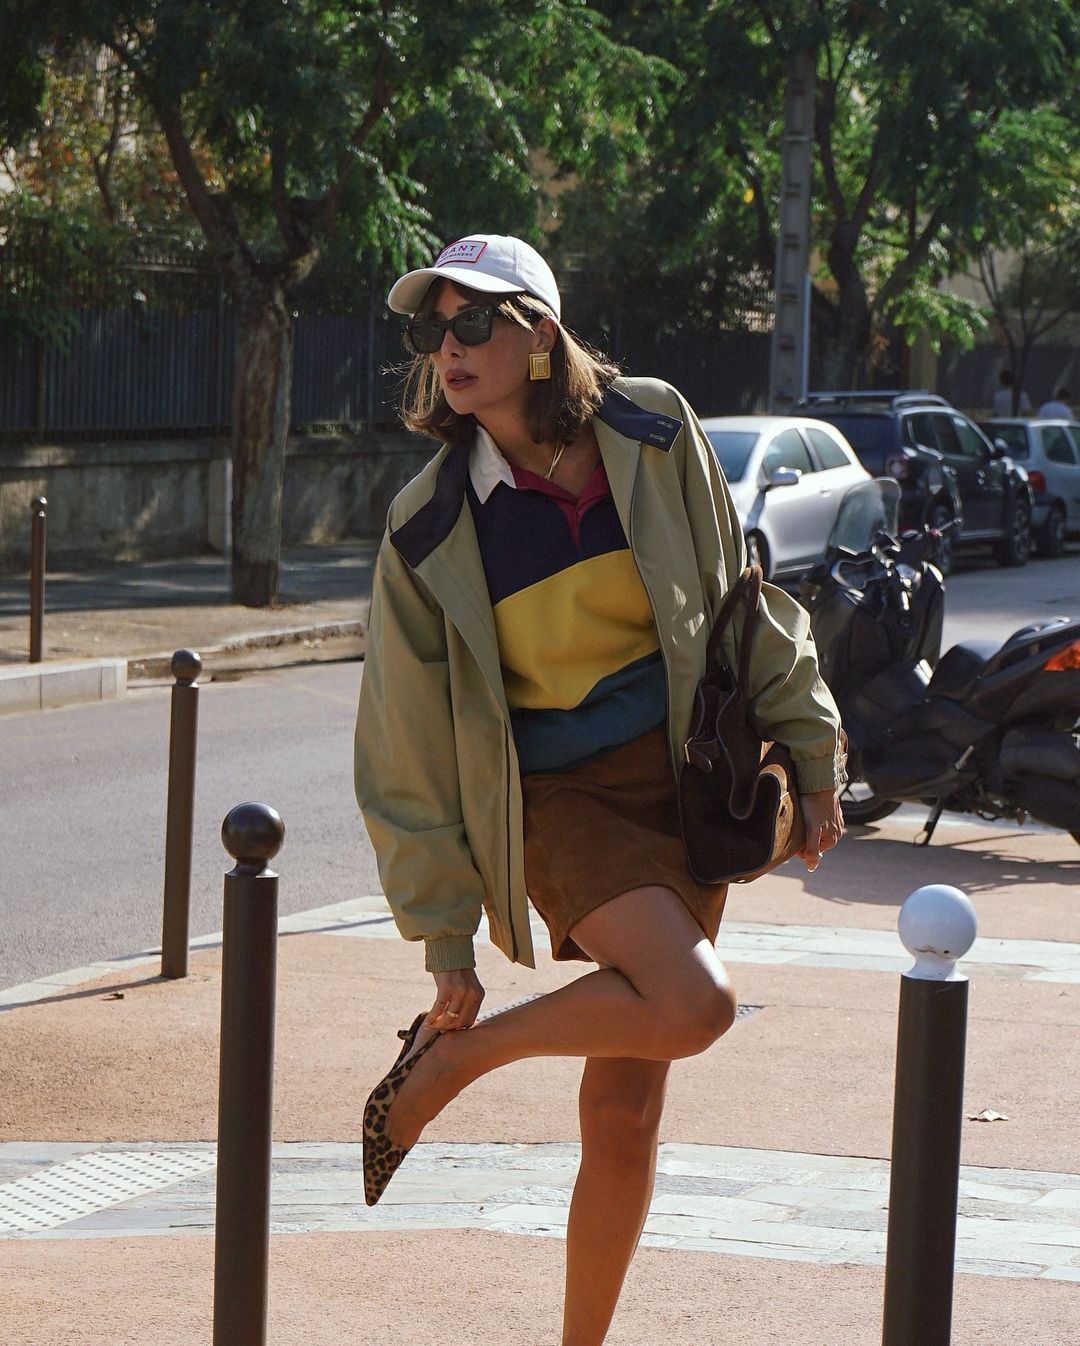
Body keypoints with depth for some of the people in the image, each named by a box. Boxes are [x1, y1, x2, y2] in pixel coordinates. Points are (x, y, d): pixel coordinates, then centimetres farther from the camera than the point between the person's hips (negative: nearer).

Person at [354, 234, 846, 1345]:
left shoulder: (655, 433, -3)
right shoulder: (430, 530, -9)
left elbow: (743, 602, 10)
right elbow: (409, 754, -4)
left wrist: (808, 759, 9)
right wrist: (444, 943, -4)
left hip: (682, 783, 3)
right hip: (553, 798, -3)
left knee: (624, 1109, 1)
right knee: (690, 1004, -28)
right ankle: (446, 1059, -8)